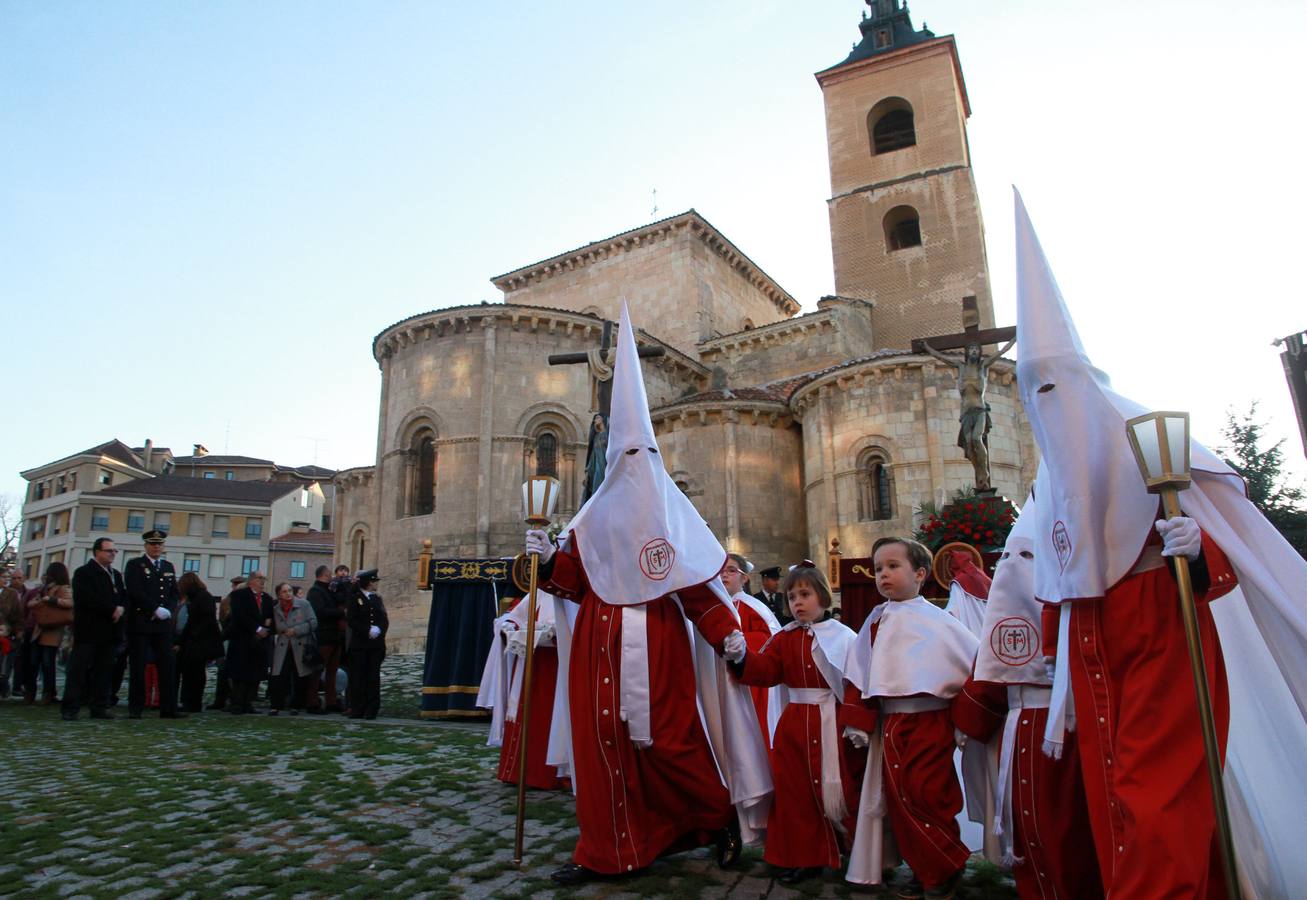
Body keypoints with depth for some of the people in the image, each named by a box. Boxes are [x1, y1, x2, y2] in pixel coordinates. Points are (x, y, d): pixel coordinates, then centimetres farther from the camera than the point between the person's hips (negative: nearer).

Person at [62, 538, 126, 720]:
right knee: (79, 669, -3)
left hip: (108, 631, 6)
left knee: (103, 670, 6)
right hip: (88, 630, -6)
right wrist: (112, 610, -14)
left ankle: (99, 707, 10)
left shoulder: (116, 574, 19)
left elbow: (125, 596, 17)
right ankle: (71, 709, 2)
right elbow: (87, 598, -15)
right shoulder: (84, 573, -3)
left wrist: (122, 608, -5)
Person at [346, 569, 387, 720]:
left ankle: (372, 709, 5)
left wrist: (378, 630, -10)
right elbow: (351, 620, -6)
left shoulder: (377, 598, 14)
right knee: (358, 676, -1)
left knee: (373, 676, 1)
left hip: (377, 644, 3)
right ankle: (357, 709, 7)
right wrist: (368, 631, -15)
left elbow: (384, 619, 10)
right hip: (359, 644, -3)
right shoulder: (355, 598, 2)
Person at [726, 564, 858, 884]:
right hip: (794, 725, 4)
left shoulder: (843, 637, -5)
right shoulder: (784, 638, 7)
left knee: (838, 788, 6)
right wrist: (741, 656, -22)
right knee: (795, 791, 9)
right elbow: (764, 671, -3)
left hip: (832, 725, -4)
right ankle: (802, 857, 23)